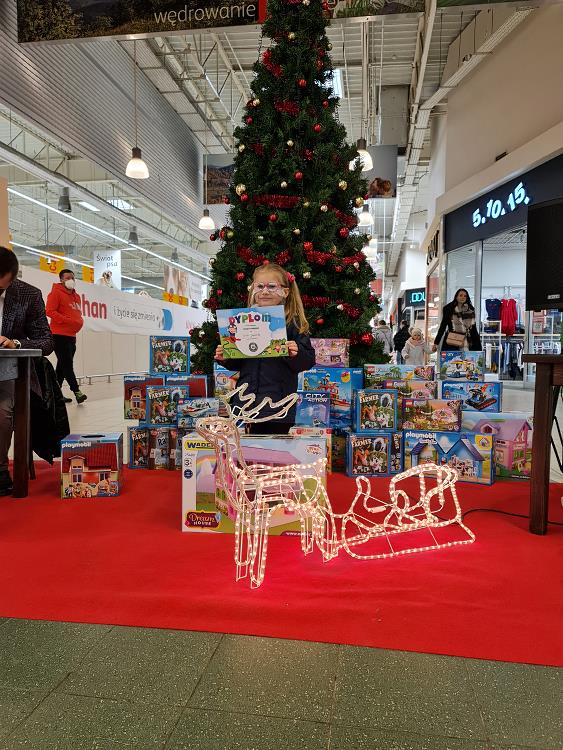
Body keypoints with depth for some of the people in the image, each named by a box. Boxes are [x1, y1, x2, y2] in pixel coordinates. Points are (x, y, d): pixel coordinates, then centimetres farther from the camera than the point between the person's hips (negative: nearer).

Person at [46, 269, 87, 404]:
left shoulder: (76, 296, 18)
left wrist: (79, 322, 6)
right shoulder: (56, 293, -4)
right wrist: (68, 321, -19)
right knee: (67, 364, -10)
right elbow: (50, 311, -14)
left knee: (63, 365, 10)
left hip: (72, 335, 8)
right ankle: (77, 391, -13)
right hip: (60, 335, -8)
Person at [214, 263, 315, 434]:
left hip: (279, 402, -3)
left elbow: (308, 361, -6)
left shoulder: (294, 323, -2)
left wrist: (295, 353, -25)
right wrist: (224, 358, -2)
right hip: (248, 400, 3)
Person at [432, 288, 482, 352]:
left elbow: (473, 327, 14)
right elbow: (443, 326, 6)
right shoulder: (449, 309, 4)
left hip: (466, 344, 2)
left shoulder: (470, 310, 11)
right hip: (451, 343, -2)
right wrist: (436, 343, 3)